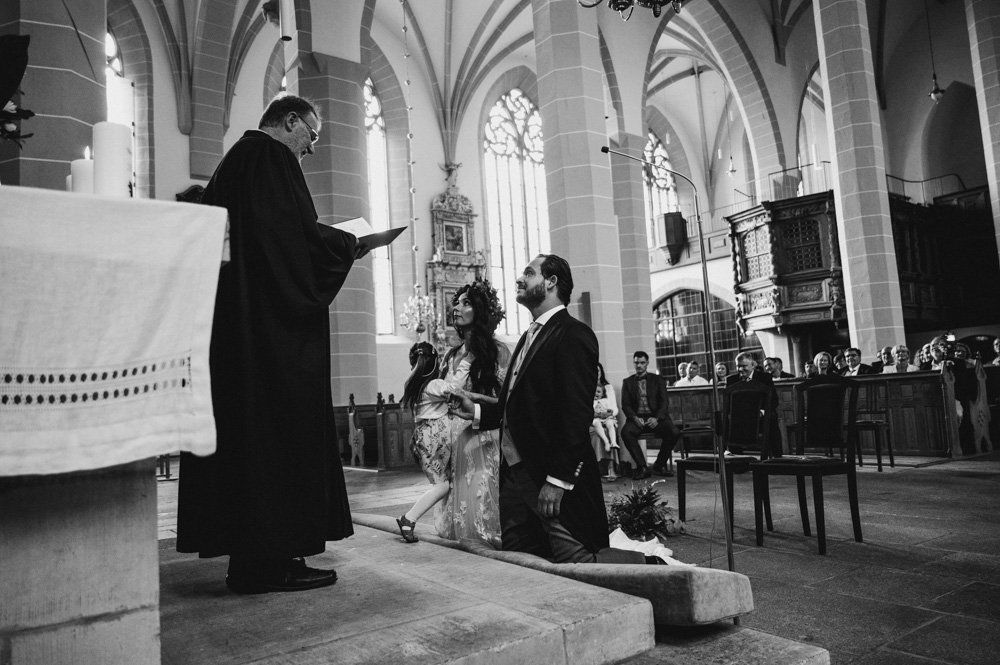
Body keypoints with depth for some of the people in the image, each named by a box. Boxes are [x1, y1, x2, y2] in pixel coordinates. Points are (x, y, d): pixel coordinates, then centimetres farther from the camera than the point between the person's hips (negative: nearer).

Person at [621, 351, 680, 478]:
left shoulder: (657, 380, 14)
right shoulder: (627, 382, 14)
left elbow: (664, 402, 5)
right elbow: (625, 405, 5)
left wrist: (656, 418, -14)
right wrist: (635, 418, -14)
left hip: (655, 417, 0)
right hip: (637, 418, 0)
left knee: (674, 433, -28)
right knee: (626, 432, -33)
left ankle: (660, 465, -8)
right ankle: (642, 467, -22)